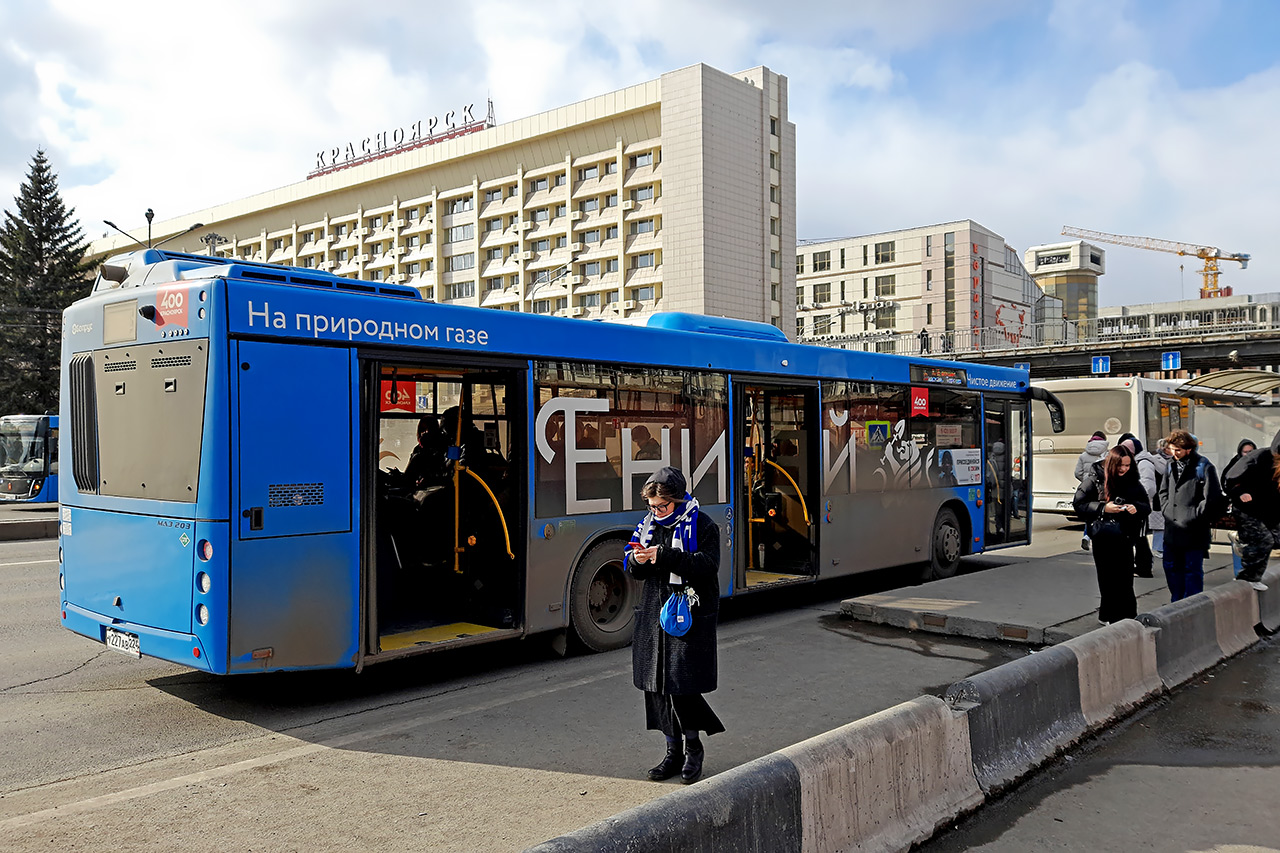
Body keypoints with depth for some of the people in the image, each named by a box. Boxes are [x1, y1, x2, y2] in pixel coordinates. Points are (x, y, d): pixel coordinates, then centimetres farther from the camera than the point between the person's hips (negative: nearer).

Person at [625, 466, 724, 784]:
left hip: (690, 615, -6)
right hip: (654, 613, 6)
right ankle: (674, 751, 23)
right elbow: (630, 567, 14)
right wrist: (638, 560, -11)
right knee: (657, 684, 8)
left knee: (682, 685, -7)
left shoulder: (702, 525, -6)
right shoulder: (648, 523, 11)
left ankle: (693, 746, 16)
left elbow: (708, 566, -18)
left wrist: (665, 556, -25)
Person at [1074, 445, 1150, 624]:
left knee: (1125, 580, 5)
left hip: (1125, 537, 3)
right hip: (1103, 537, -3)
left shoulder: (1133, 481, 7)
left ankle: (1127, 615, 17)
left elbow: (1147, 505, 13)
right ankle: (1109, 616, 14)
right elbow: (1078, 503, -5)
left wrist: (1136, 508, -10)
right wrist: (1103, 508, -17)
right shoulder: (1095, 478, -4)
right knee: (1108, 579, 2)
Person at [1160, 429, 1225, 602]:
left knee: (1193, 571, 1)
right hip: (1172, 532, 7)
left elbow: (1212, 499, -13)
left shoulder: (1204, 467, -10)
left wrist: (1193, 516, -13)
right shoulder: (1172, 466, 12)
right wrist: (1167, 510, 8)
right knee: (1171, 568, 15)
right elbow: (1164, 492, 22)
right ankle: (1177, 605, 29)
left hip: (1194, 533, -7)